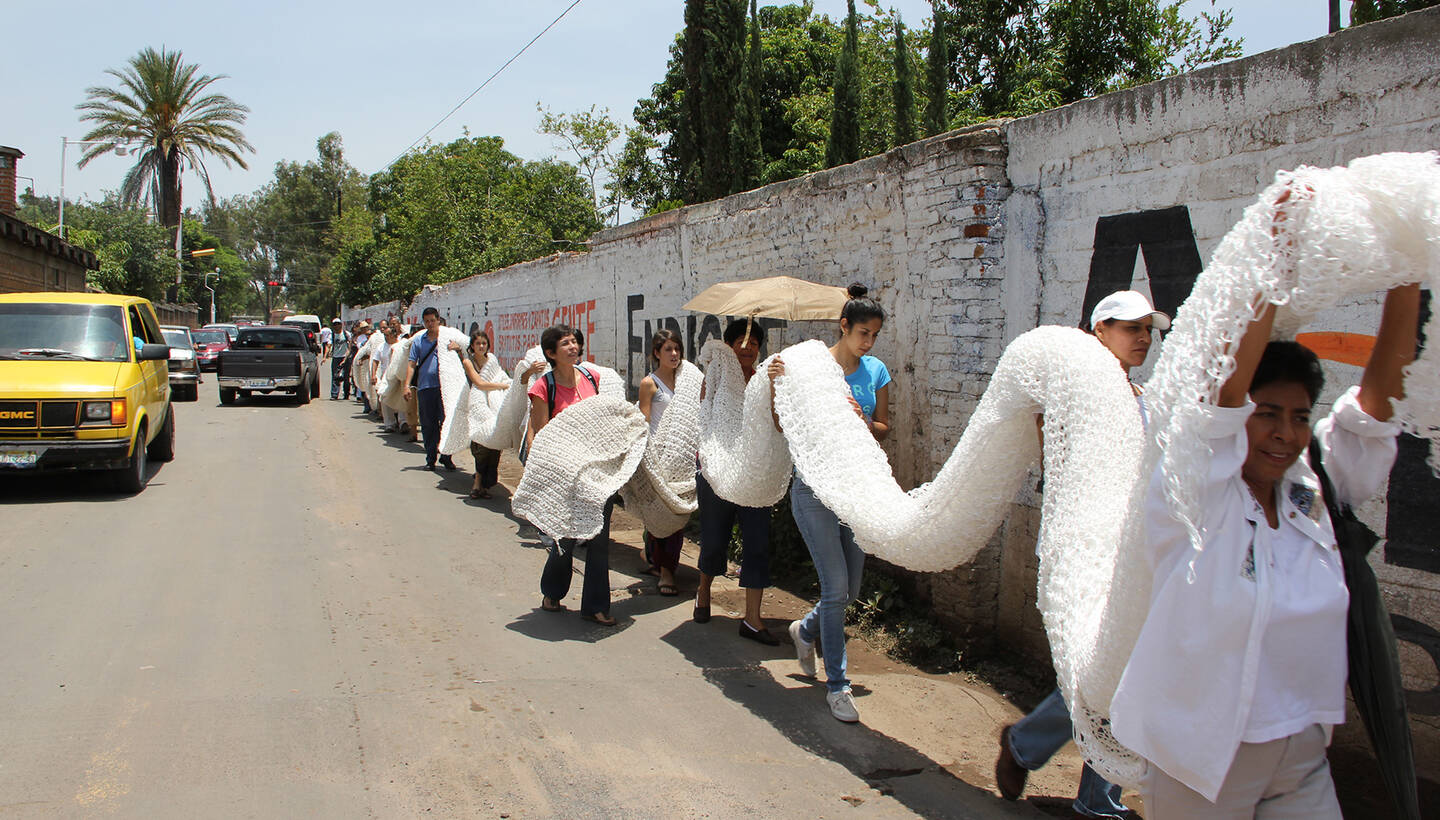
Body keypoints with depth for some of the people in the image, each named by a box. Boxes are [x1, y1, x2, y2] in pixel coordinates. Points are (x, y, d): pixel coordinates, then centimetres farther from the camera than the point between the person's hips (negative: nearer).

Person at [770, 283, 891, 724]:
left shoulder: (875, 371, 5)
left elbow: (884, 428, 11)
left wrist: (862, 422, -11)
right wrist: (776, 382, -22)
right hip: (814, 486, -5)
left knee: (850, 588, 13)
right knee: (836, 586, -7)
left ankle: (806, 630, 44)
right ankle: (837, 684, 7)